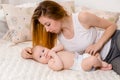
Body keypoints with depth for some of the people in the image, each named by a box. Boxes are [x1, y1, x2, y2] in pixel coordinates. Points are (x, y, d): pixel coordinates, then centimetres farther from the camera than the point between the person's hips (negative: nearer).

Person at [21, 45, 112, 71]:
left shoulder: (53, 52, 13)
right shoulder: (50, 63, -12)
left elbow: (62, 46, 10)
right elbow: (60, 66, -29)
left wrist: (53, 50, -3)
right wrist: (55, 55, -22)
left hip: (81, 56, 8)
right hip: (80, 65, -8)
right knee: (93, 59, -28)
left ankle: (101, 63, 11)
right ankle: (101, 64, 1)